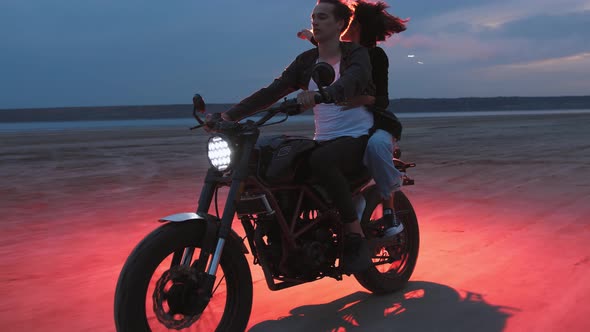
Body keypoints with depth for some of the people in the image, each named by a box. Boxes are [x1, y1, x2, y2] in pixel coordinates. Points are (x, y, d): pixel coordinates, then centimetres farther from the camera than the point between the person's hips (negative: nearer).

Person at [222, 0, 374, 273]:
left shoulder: (356, 54, -3)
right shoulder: (306, 61, 12)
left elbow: (355, 79, -27)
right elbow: (272, 91, 3)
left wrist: (324, 94, -48)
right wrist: (230, 115, -10)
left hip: (358, 138, -6)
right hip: (323, 140, 6)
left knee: (320, 160, -37)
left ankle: (355, 235, -26)